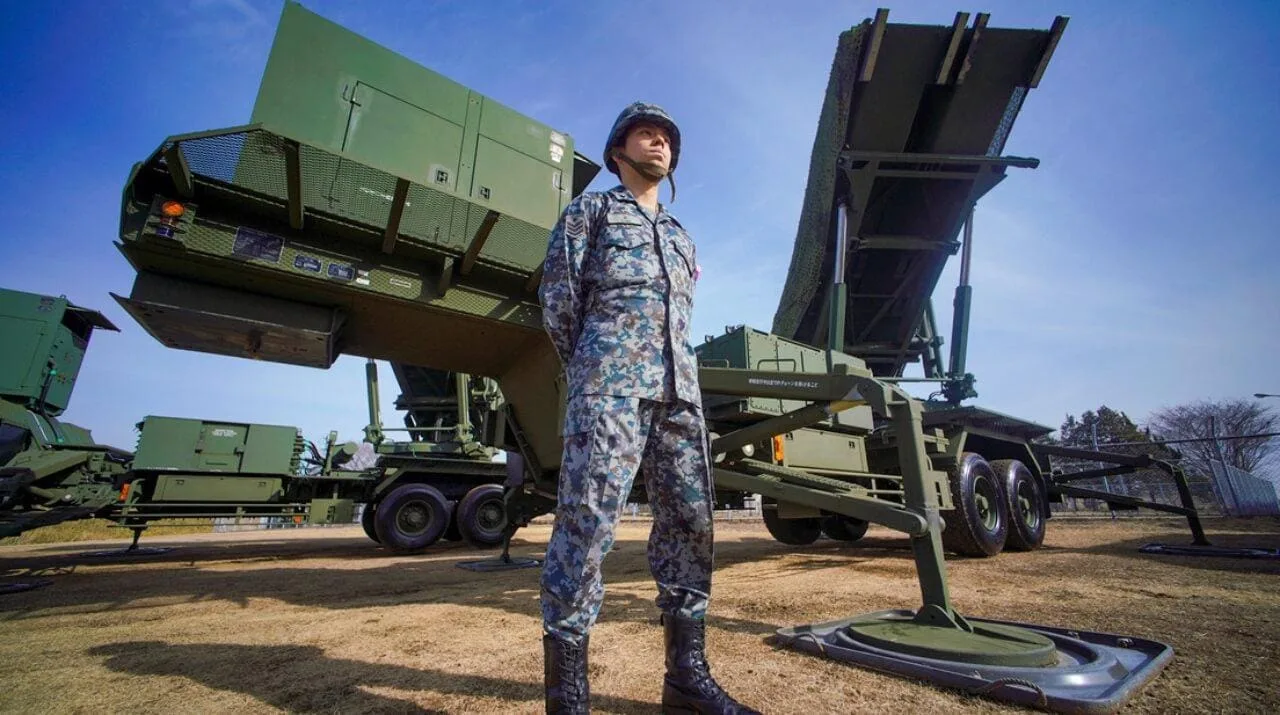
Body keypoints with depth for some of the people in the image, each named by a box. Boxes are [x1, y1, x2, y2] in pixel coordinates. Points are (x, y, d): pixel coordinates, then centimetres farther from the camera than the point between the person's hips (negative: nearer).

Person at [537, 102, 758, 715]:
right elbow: (557, 295, 7)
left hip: (680, 388, 6)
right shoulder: (590, 209, 15)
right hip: (611, 382, -6)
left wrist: (667, 371, 15)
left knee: (690, 523, 3)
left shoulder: (681, 237, 30)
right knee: (587, 521, -11)